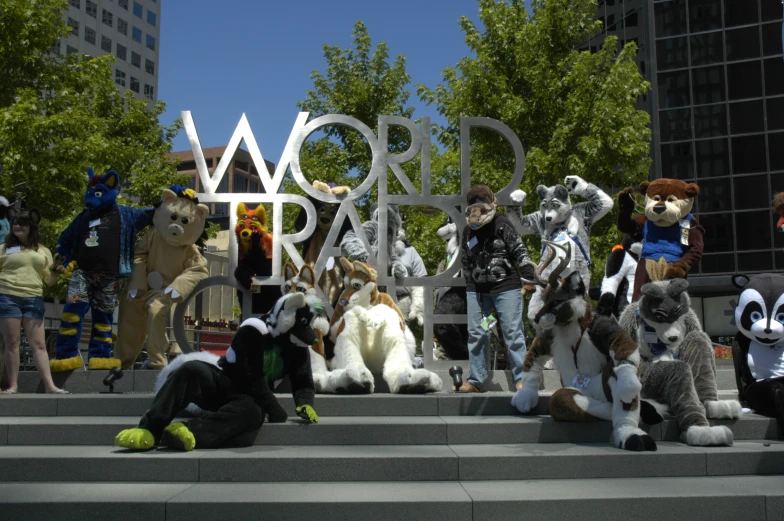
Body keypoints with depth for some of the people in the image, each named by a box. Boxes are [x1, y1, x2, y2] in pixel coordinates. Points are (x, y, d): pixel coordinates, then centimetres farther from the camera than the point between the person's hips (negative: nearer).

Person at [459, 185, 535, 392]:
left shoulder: (502, 224, -5)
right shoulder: (468, 230, 11)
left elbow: (520, 251, -8)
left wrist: (529, 278, -15)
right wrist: (469, 284, 19)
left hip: (506, 287, -5)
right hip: (477, 290, 5)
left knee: (513, 333, -4)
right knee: (476, 334, 6)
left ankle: (522, 379, 2)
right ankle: (476, 381, 14)